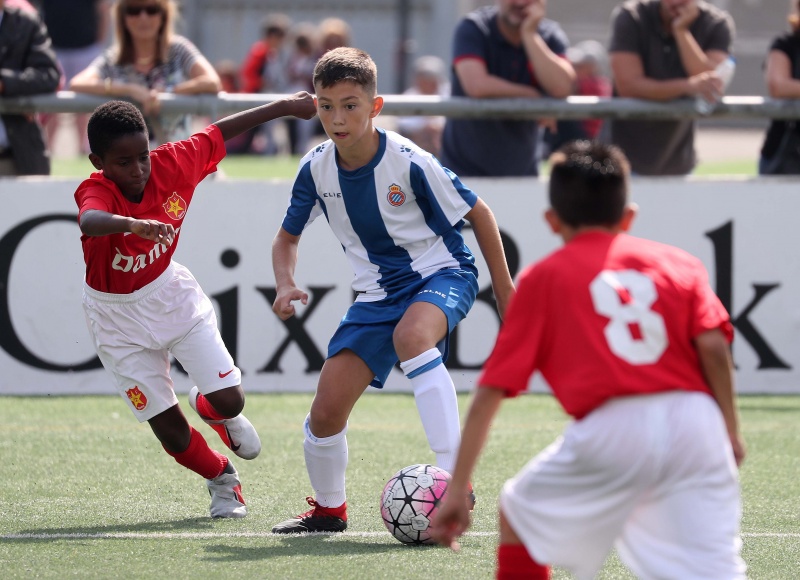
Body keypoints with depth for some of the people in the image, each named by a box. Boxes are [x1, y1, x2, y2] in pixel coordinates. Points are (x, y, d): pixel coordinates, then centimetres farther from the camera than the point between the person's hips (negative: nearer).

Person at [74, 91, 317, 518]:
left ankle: (208, 407, 33)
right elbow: (90, 221, -57)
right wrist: (132, 223, -78)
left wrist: (286, 107, 5)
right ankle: (222, 479, 30)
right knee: (171, 431, -1)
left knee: (229, 401, -6)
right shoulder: (95, 191, -32)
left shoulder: (171, 165, -19)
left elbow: (221, 132, -3)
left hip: (171, 293, 3)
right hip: (118, 316, -3)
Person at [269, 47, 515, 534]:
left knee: (410, 334, -41)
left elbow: (479, 214, -8)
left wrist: (505, 291, -3)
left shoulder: (409, 163, -21)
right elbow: (287, 238, 9)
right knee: (326, 410, -6)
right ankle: (329, 508, 24)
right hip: (378, 293, 5)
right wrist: (286, 285, -12)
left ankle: (455, 479, -40)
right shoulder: (317, 169, -7)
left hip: (443, 274, -5)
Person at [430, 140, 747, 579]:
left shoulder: (542, 278, 18)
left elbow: (490, 392, 13)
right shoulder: (679, 263, 22)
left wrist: (456, 491, 14)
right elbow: (713, 346, 4)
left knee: (519, 514, 22)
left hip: (611, 428, -2)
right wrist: (731, 432, 12)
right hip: (695, 422, 2)